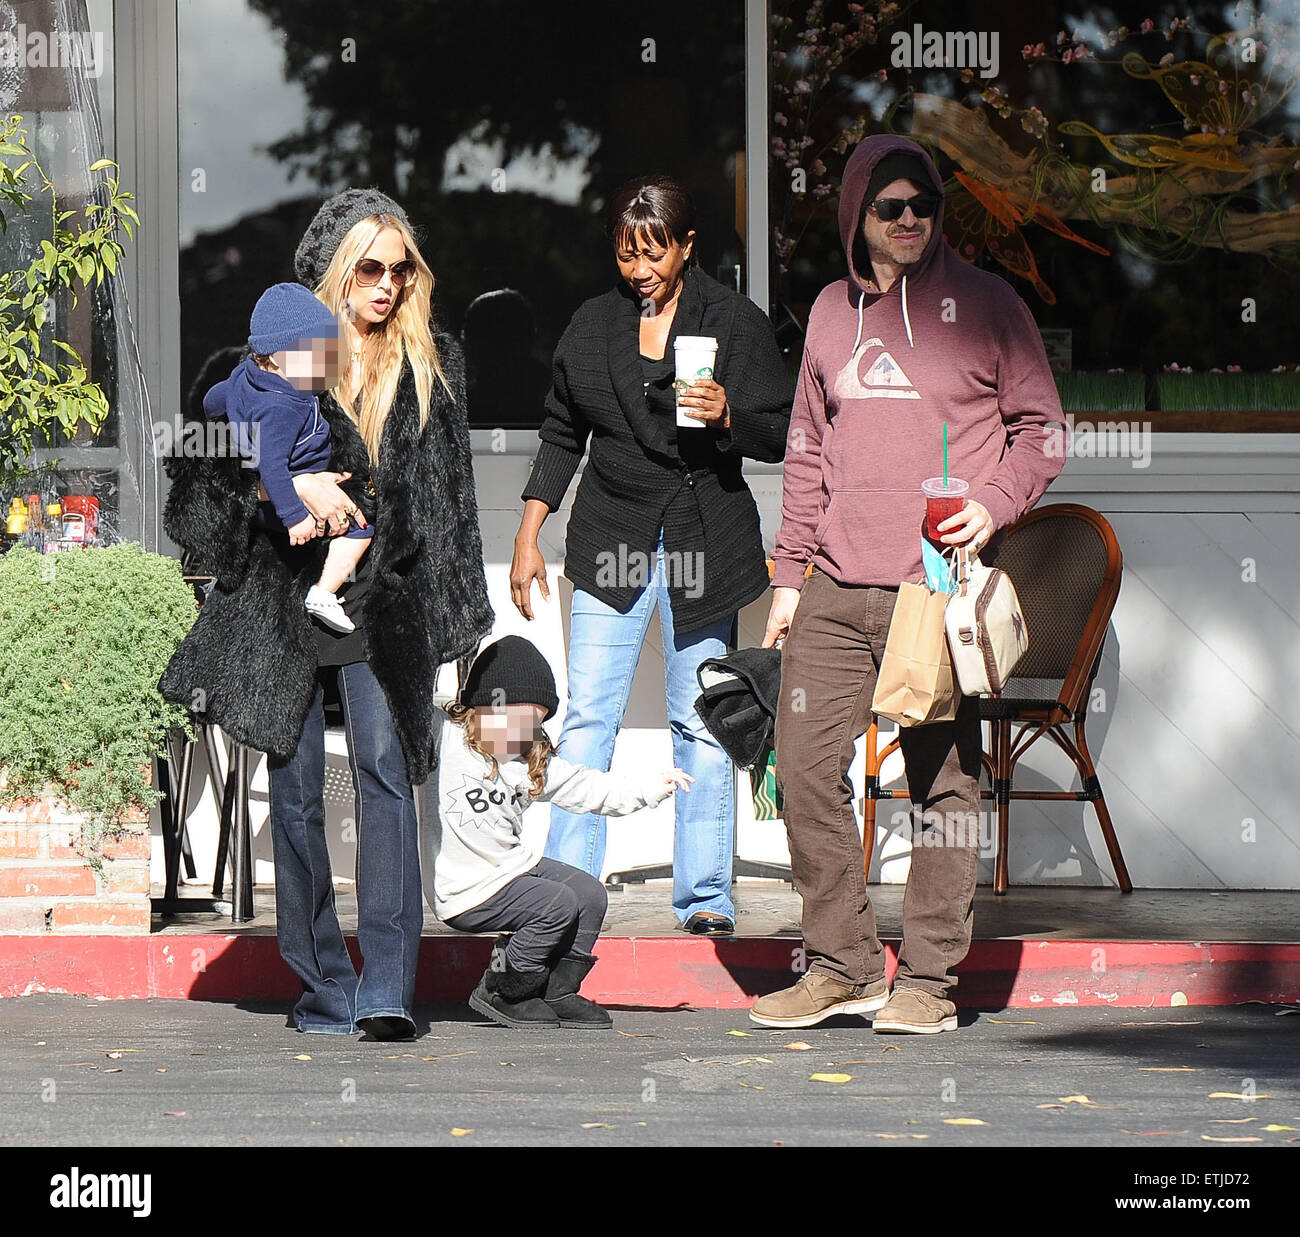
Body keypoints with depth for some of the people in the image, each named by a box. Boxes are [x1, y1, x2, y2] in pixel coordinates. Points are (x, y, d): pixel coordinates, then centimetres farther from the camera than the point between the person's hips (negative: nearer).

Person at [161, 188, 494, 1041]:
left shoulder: (433, 364, 11)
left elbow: (449, 498, 14)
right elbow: (203, 465, 0)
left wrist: (454, 622, 11)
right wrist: (291, 484, -15)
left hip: (387, 602, 0)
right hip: (285, 598, 0)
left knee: (386, 767, -16)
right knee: (296, 791, 2)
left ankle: (388, 989, -22)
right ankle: (326, 991, 12)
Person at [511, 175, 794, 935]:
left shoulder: (734, 322, 1)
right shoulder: (593, 325, 10)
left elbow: (782, 435, 1)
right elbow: (562, 435, 16)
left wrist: (728, 416, -20)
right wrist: (529, 535, 11)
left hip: (705, 542, -2)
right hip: (612, 541, 2)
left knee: (701, 725, 2)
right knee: (587, 719, -6)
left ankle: (706, 895, 8)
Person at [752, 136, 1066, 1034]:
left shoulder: (983, 304, 3)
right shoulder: (833, 312, 15)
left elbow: (1040, 427, 5)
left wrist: (996, 504, -12)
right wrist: (789, 572, 15)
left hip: (939, 588, -4)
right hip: (834, 593, 4)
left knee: (945, 782, -3)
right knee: (807, 768, 0)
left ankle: (930, 978, 2)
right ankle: (840, 965, 9)